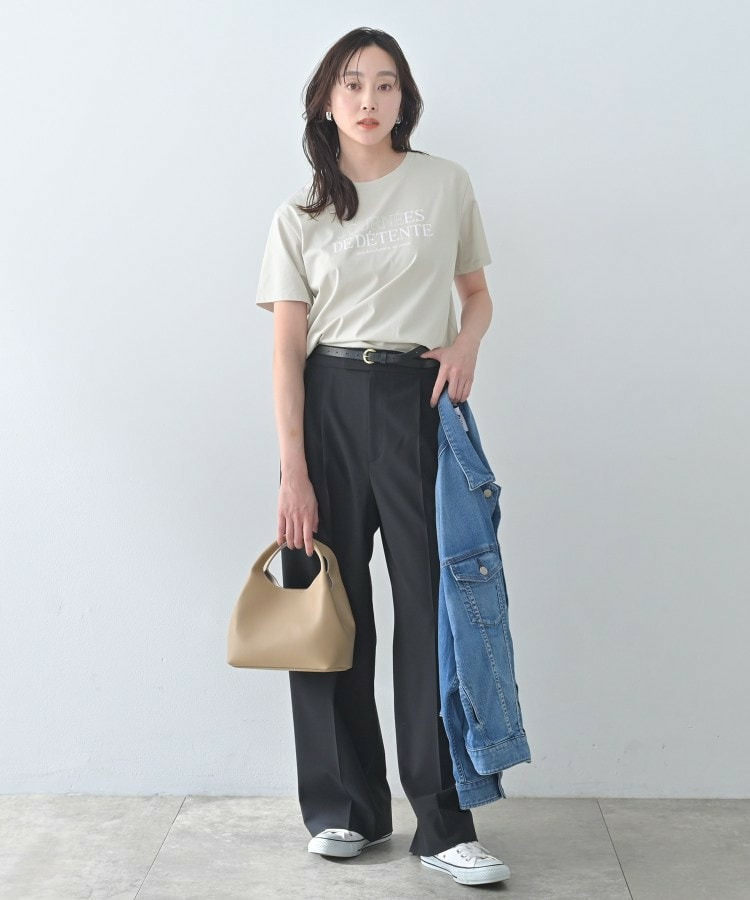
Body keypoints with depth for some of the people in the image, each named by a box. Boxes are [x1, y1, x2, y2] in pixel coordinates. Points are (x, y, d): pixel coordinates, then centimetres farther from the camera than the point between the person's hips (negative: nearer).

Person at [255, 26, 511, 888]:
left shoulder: (446, 184, 7)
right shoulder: (299, 214, 6)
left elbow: (478, 293, 17)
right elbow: (287, 346, 1)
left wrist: (467, 340, -7)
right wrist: (292, 470, -7)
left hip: (419, 400, -1)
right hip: (328, 404, 1)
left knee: (432, 604, -4)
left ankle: (444, 824, 4)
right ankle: (345, 806, 18)